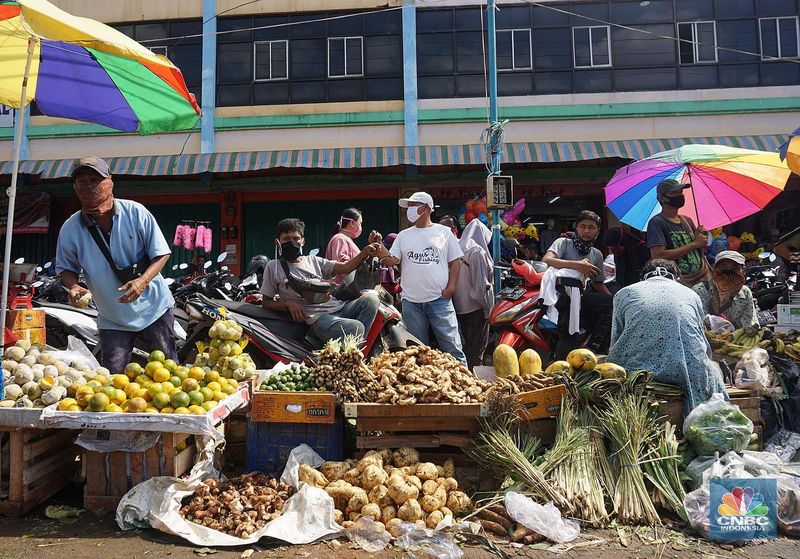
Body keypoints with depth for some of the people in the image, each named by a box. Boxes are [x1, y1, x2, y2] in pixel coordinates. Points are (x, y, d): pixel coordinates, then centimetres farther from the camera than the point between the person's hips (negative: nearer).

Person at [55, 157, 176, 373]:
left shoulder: (135, 212, -10)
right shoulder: (71, 229, -5)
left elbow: (161, 253, -7)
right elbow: (66, 268, 8)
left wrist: (143, 281, -24)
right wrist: (73, 287, -15)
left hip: (153, 307, -1)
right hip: (112, 319, 1)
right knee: (113, 377, 3)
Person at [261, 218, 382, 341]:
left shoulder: (313, 261, 18)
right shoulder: (274, 266, 8)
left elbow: (345, 267, 8)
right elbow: (266, 303, 10)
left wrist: (365, 252, -10)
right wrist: (287, 304, -10)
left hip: (339, 307, 6)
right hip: (317, 317, -6)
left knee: (371, 297, -19)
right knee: (355, 328, -32)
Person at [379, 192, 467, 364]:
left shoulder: (444, 232, 6)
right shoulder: (403, 236, 12)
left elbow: (455, 261, 6)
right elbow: (391, 261, 4)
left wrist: (451, 287, -5)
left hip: (440, 299, -3)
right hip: (411, 302, 3)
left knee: (452, 347, -4)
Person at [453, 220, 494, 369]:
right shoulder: (477, 251, -16)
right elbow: (481, 284, -19)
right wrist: (487, 308, -9)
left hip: (458, 306, 7)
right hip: (475, 307, -7)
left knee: (465, 344, 17)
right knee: (476, 349, 2)